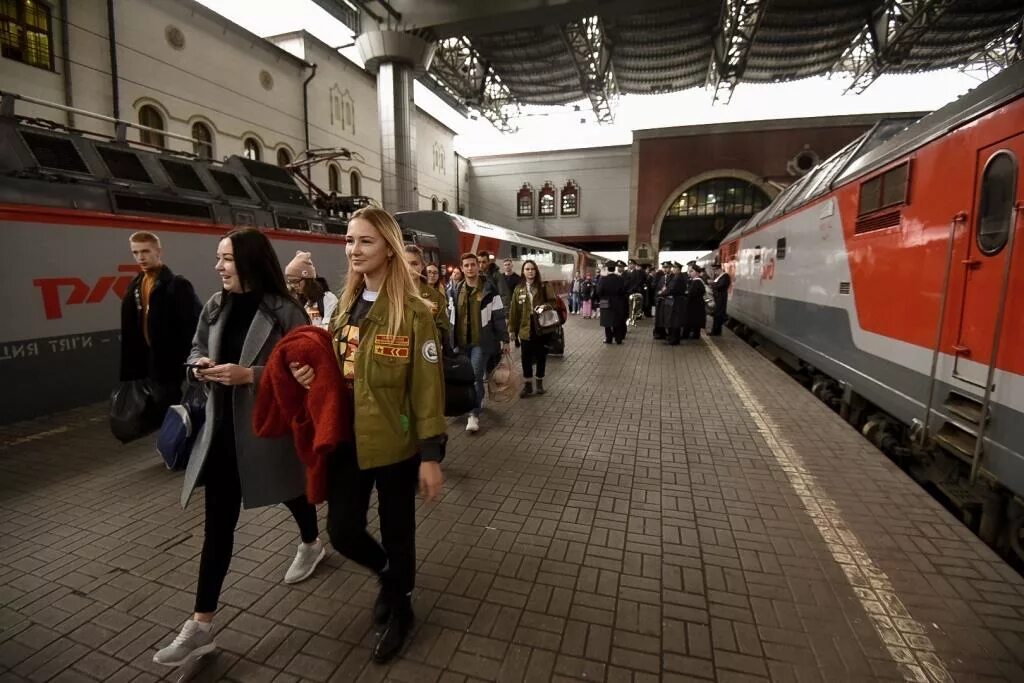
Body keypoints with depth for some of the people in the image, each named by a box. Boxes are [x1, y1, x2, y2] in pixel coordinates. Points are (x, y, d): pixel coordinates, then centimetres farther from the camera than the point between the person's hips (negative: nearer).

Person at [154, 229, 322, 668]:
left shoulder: (284, 312, -15)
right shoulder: (215, 307, 4)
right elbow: (195, 351, 16)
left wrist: (249, 375, -24)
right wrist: (199, 366, -7)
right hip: (222, 428, 5)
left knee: (292, 490, 21)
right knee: (218, 521, 7)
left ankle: (311, 545, 52)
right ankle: (202, 625, 18)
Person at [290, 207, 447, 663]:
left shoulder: (412, 312, -14)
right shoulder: (345, 305, 6)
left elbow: (428, 387, -14)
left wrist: (431, 455, -14)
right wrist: (313, 374, -6)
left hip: (395, 445, -5)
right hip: (347, 441, 6)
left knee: (396, 532, 12)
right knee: (342, 531, 13)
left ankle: (399, 609, 41)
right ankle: (388, 576, 46)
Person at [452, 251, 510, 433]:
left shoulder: (489, 289, -6)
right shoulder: (457, 291, 8)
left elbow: (499, 316, -4)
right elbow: (453, 319, 12)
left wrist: (504, 339, -6)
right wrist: (452, 343, 11)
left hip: (482, 341, -5)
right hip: (463, 342, 5)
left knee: (475, 376, -9)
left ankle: (474, 414, 0)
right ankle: (478, 401, 36)